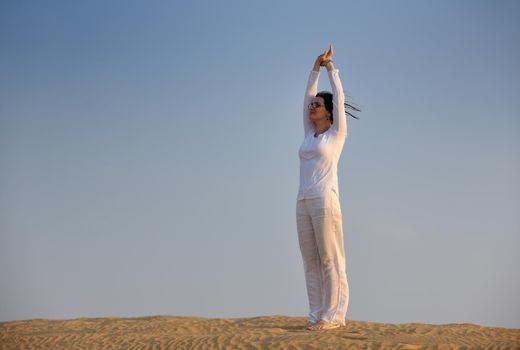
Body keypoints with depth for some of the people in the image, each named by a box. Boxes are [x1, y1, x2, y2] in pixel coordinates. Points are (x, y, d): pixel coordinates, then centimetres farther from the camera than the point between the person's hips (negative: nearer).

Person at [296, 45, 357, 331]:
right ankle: (317, 315, 8)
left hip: (325, 201, -7)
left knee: (331, 261, -6)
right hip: (304, 202, 7)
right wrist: (316, 67, 20)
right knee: (311, 262, 5)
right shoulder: (309, 134, 18)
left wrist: (331, 67, 12)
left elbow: (338, 96, 2)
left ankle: (333, 315, -6)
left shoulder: (336, 133, 2)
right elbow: (307, 95, 22)